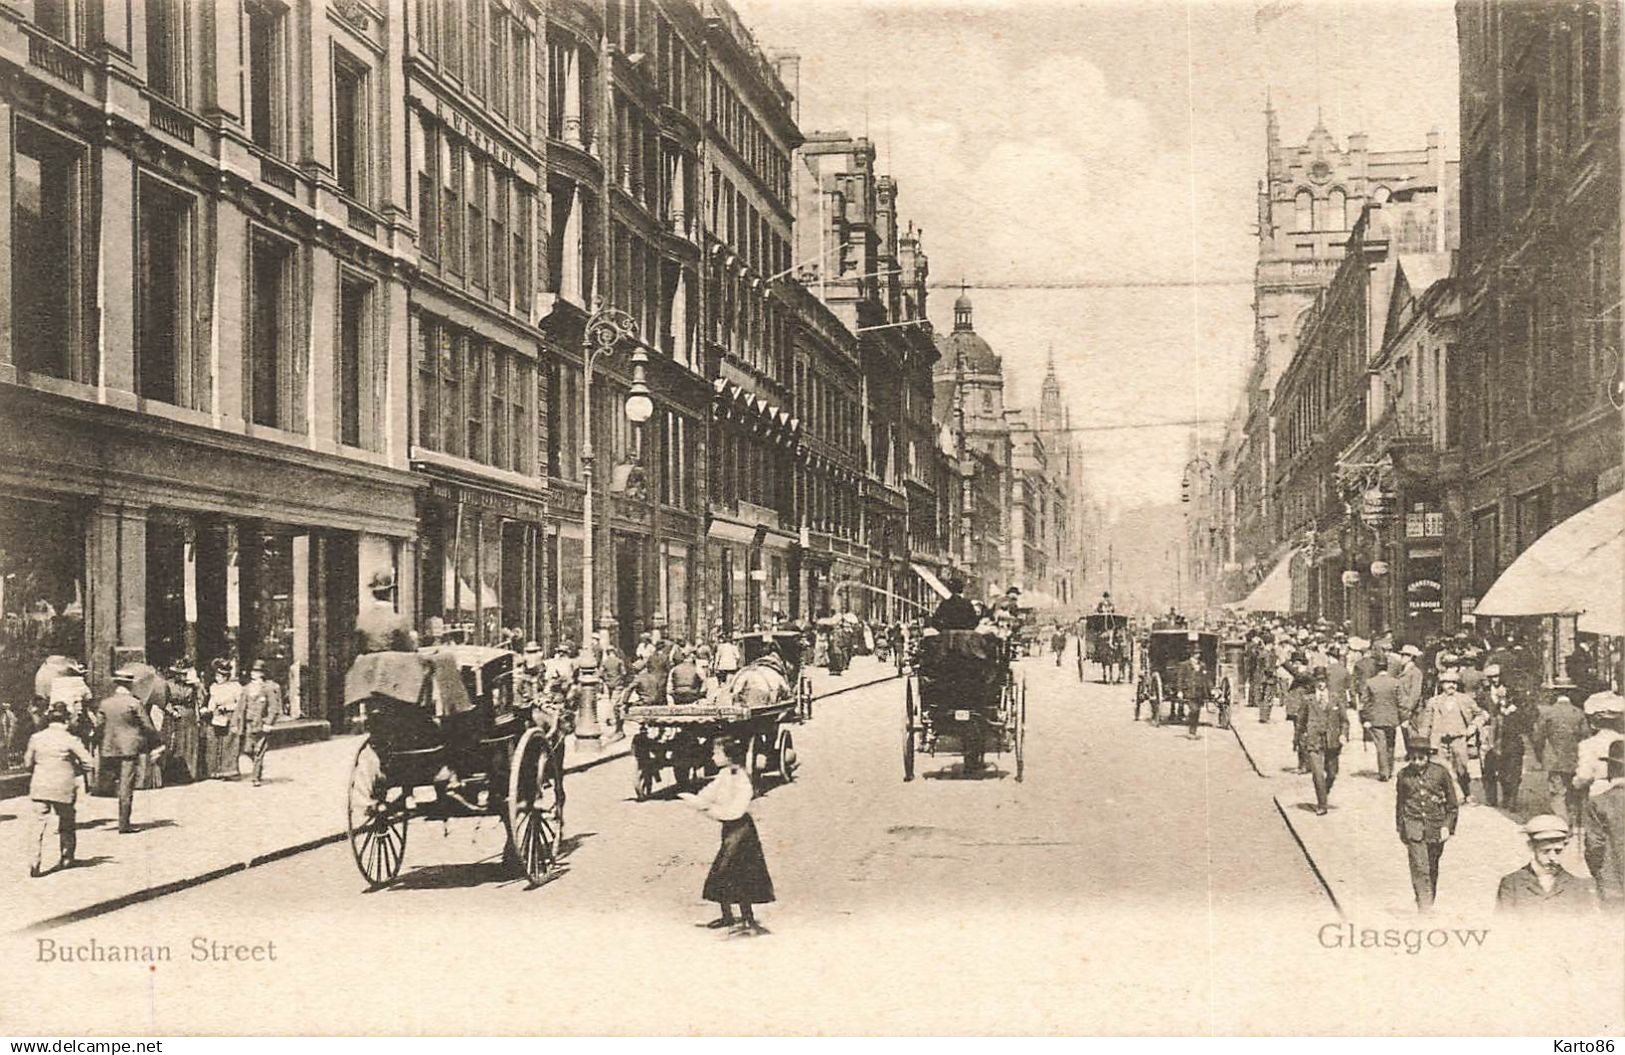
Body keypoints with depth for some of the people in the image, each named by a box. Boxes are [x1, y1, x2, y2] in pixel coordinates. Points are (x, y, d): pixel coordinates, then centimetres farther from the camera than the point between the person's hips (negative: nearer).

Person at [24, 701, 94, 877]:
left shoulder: (36, 738, 0)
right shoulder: (70, 739, -10)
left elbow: (27, 764, 9)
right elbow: (89, 763, -11)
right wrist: (75, 770, 7)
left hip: (39, 788, 2)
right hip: (63, 788, -2)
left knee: (39, 823, 1)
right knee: (66, 824, 16)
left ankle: (35, 860, -13)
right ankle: (66, 859, 26)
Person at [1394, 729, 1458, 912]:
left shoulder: (1441, 773, -4)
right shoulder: (1404, 775, -1)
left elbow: (1452, 804, 4)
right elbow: (1400, 803, 12)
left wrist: (1447, 826, -4)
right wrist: (1401, 828, 14)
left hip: (1436, 827, 1)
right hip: (1413, 827, -1)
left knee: (1432, 868, 14)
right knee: (1419, 867, -13)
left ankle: (1430, 903, 30)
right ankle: (1423, 906, -14)